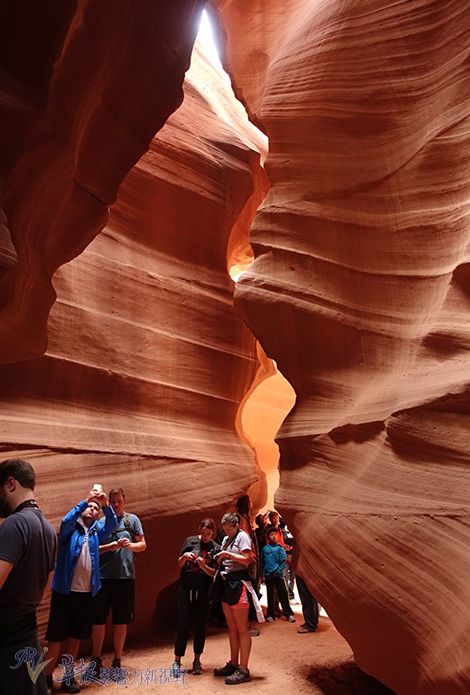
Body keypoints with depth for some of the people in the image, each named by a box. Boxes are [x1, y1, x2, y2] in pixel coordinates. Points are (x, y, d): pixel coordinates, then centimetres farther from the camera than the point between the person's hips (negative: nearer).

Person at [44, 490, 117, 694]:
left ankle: (68, 677, 24)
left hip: (86, 592, 4)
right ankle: (47, 678, 14)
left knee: (75, 636, 12)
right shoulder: (71, 529, 0)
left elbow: (112, 525, -9)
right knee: (55, 636, 1)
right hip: (64, 591, -3)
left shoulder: (96, 532, 9)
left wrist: (106, 505, -27)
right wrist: (85, 500, -35)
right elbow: (67, 520, -22)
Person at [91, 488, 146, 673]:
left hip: (125, 576, 1)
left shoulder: (132, 519, 6)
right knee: (99, 620, 6)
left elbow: (143, 545, 6)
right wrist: (110, 547, -15)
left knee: (121, 621, 10)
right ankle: (96, 659, 25)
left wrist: (130, 545, -13)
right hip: (102, 577, -1)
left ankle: (117, 661, 25)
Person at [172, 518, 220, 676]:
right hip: (186, 587, 0)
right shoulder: (190, 541, 1)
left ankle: (197, 661, 22)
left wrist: (203, 566, -22)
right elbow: (179, 564, 7)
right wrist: (184, 556, -15)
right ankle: (177, 660, 14)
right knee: (183, 624, 1)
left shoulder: (215, 548, -1)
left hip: (203, 590, 0)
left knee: (201, 626, 7)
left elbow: (215, 573, -4)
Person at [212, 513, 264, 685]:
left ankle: (243, 670, 0)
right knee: (231, 627, 14)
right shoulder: (226, 539, 16)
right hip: (226, 582, 8)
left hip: (238, 583, -8)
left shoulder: (242, 537, -8)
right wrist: (220, 558, -3)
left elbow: (246, 560, -16)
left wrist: (228, 554, -15)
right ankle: (233, 664, 23)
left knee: (241, 628, -4)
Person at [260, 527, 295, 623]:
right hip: (268, 575, 1)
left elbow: (284, 561, -4)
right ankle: (271, 614, 20)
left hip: (279, 574, -1)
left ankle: (289, 614, 9)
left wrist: (279, 570, -13)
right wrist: (262, 573, 1)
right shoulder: (265, 549, 3)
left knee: (283, 594, 0)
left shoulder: (280, 548, 1)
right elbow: (262, 562, 7)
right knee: (270, 595, 10)